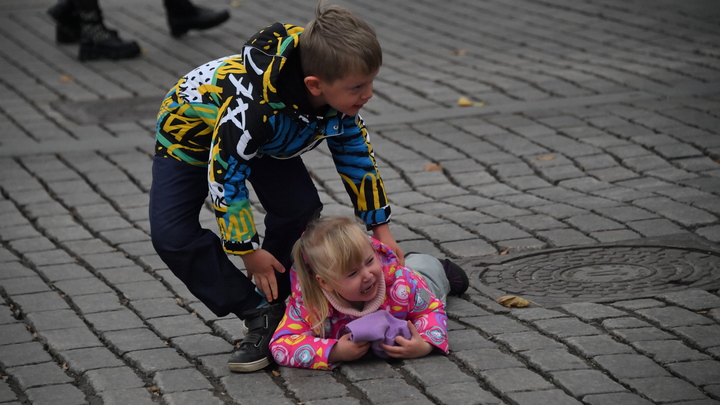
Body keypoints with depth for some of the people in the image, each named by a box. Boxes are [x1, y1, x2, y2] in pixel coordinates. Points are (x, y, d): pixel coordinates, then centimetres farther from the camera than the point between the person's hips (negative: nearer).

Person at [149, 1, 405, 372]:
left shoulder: (338, 92, -26)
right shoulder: (251, 107, -48)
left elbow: (355, 151, -6)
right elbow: (224, 174, -33)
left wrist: (380, 227, -2)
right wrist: (249, 250, -22)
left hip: (270, 139, 5)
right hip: (192, 131, -5)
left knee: (300, 209, -16)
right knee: (172, 235, -21)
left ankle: (274, 304, 6)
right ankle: (257, 313, -10)